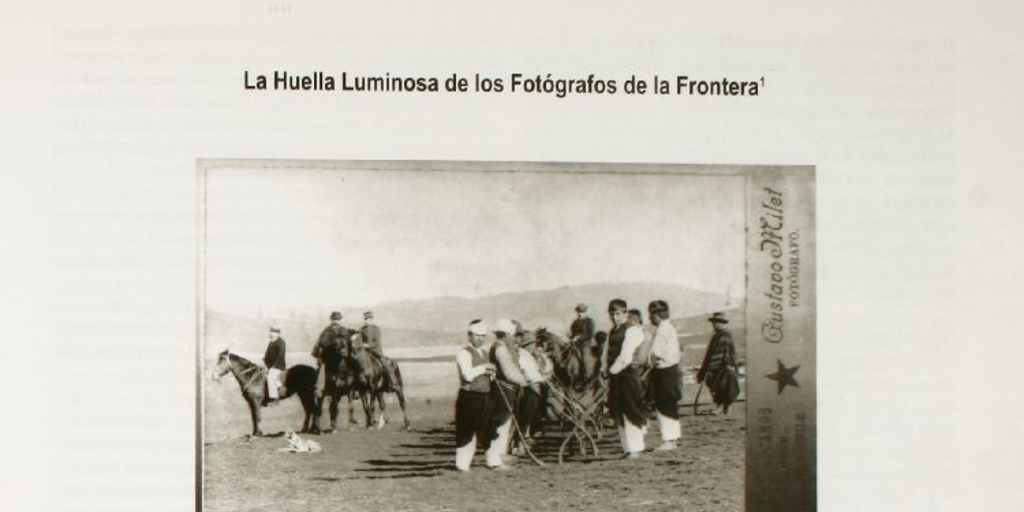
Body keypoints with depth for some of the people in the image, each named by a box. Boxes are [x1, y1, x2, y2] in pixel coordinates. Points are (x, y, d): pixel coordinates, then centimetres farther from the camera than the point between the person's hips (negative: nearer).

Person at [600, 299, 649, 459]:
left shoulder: (632, 331, -11)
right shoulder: (612, 332, 15)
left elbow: (625, 357, -18)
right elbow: (606, 353, 16)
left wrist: (612, 370, -12)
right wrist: (605, 369, 2)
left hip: (628, 375, -8)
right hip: (615, 376, 8)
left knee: (630, 413, -6)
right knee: (618, 414, 11)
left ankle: (634, 449, -1)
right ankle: (627, 447, 19)